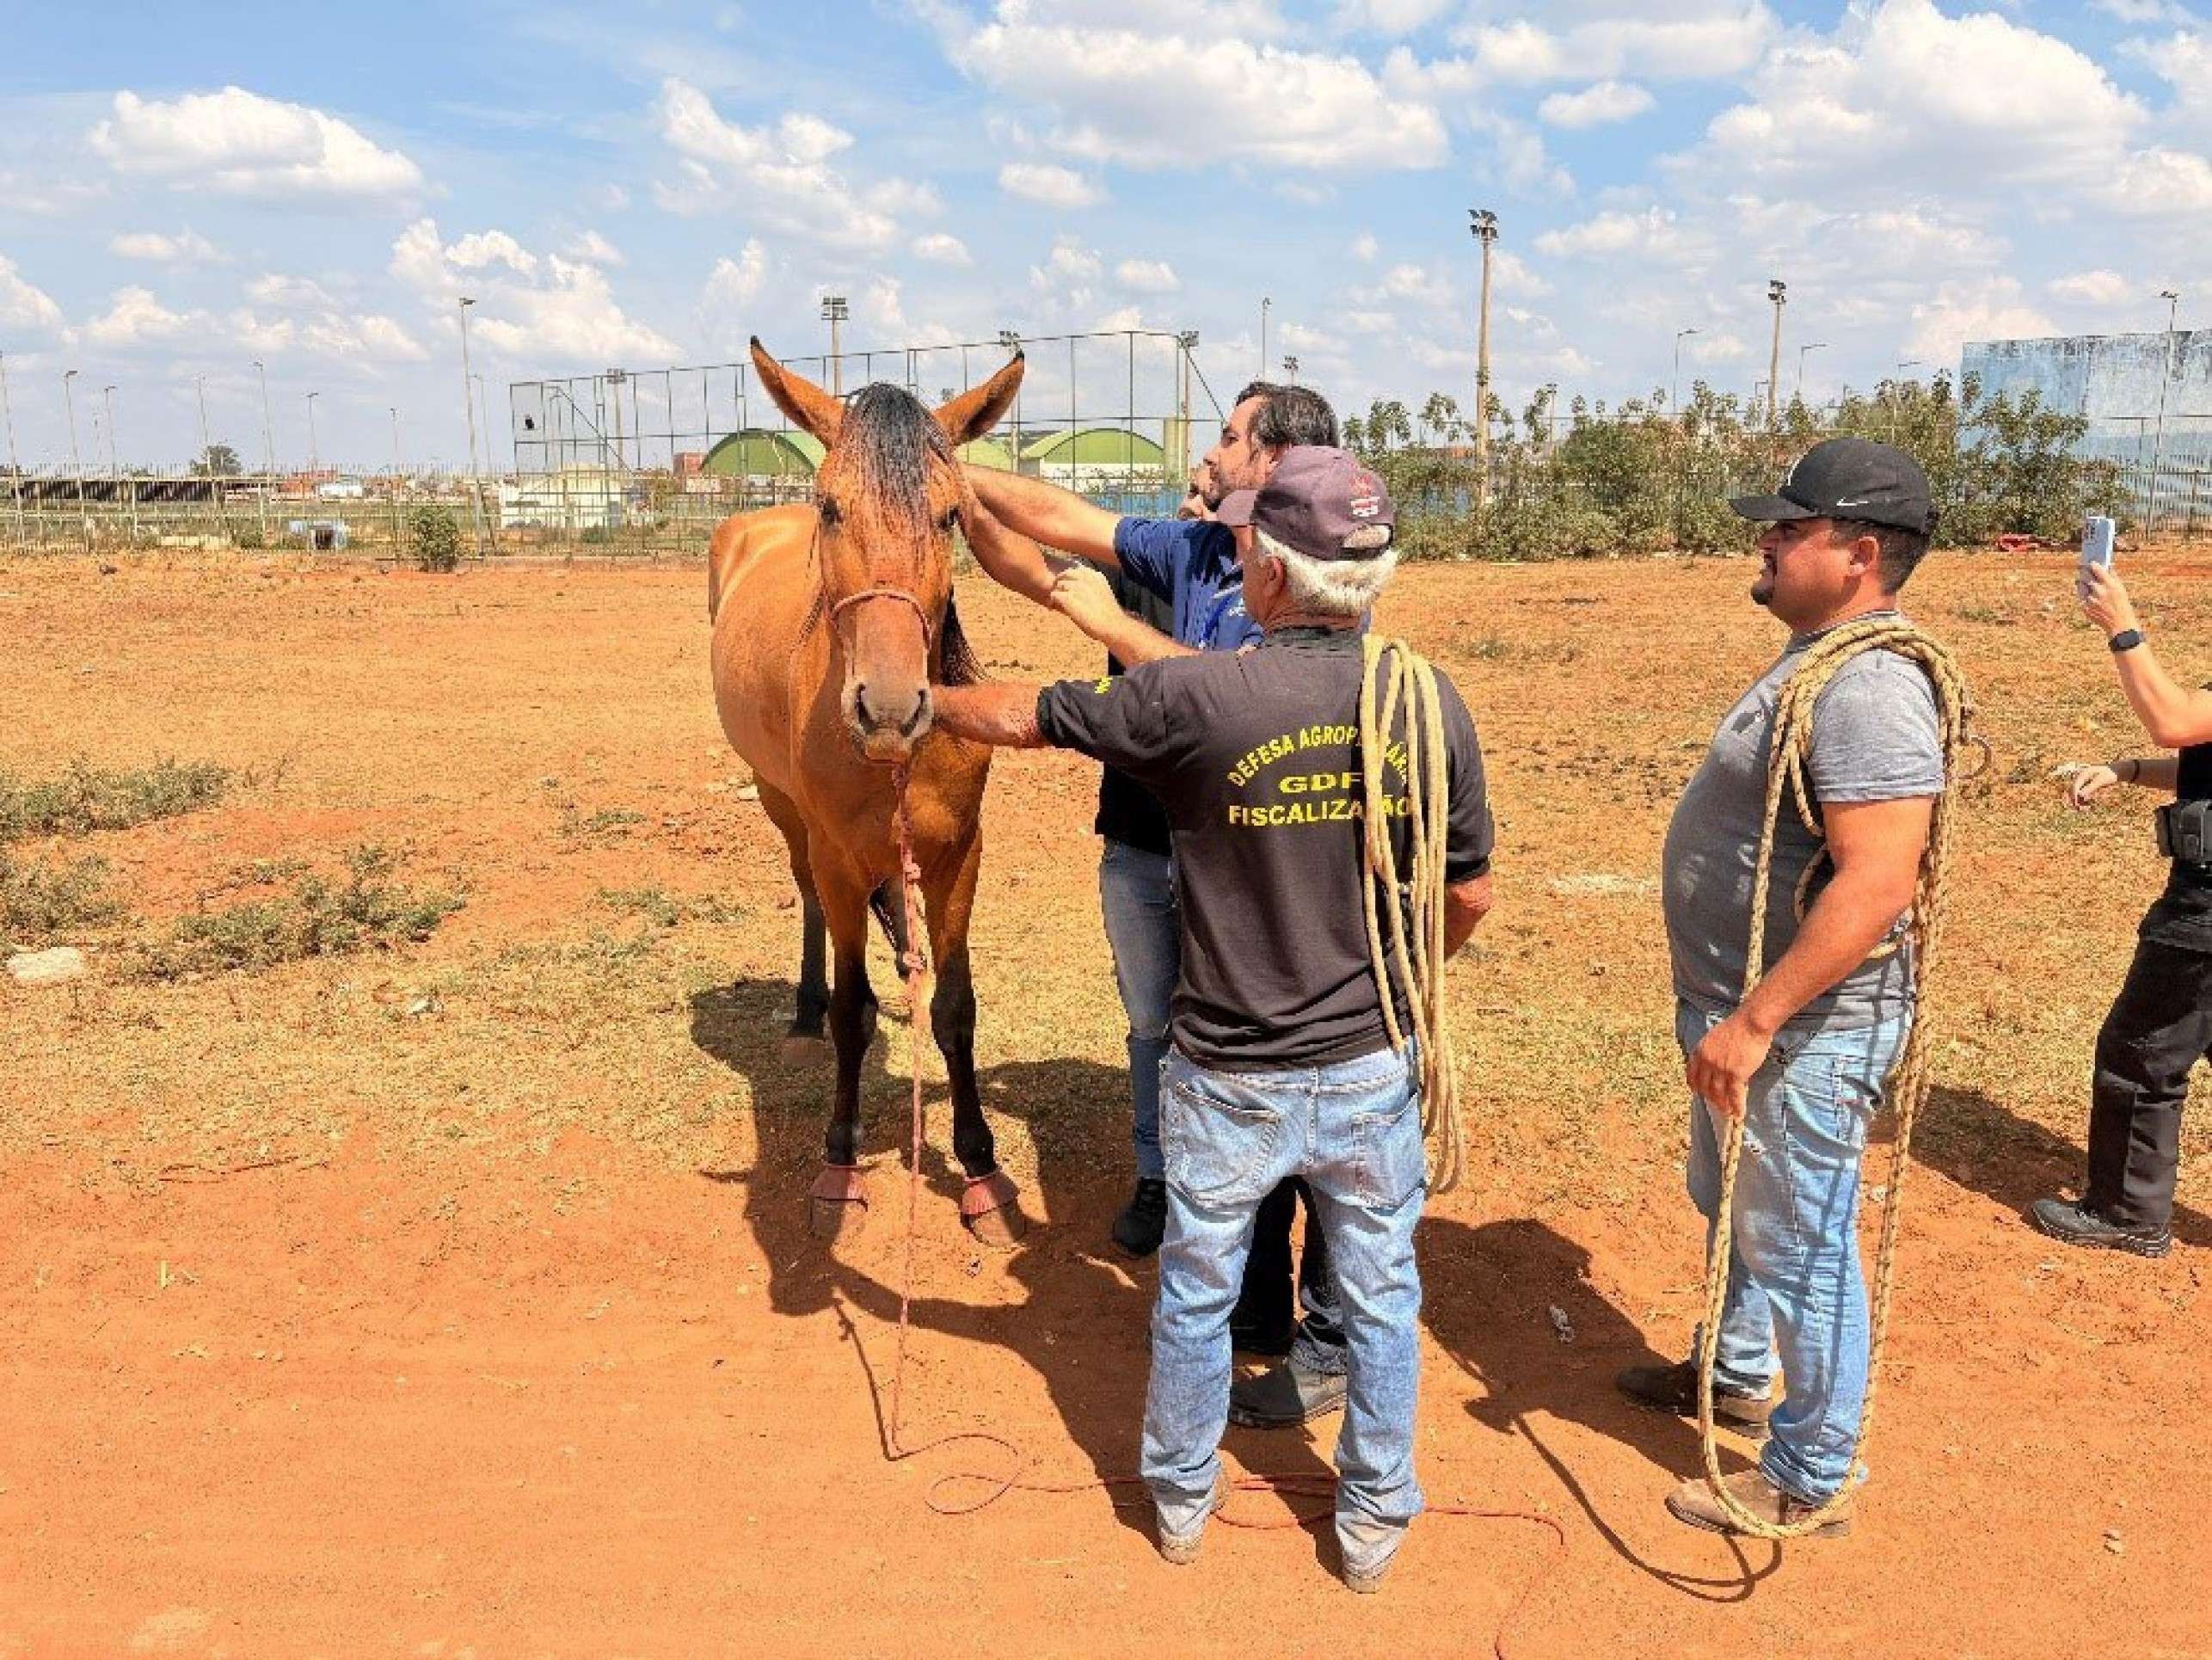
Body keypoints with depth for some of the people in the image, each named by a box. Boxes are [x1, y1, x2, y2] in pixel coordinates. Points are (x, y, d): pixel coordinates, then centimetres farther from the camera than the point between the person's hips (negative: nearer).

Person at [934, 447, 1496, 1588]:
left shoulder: (1190, 698, -20)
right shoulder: (1432, 703, -10)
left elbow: (1013, 717, -7)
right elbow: (1469, 897, 0)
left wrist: (924, 699, 14)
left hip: (1228, 1079, -2)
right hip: (1372, 1069, 2)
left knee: (1196, 1294, 21)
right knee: (1381, 1300, 21)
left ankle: (1182, 1496, 42)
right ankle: (1374, 1521, 38)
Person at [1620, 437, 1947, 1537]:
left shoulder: (1869, 689, -25)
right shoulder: (1816, 657, 8)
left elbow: (1875, 887, -32)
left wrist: (1756, 1022, -30)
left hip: (1803, 1031, -10)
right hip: (1736, 1004, 10)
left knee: (1801, 1250, 6)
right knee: (1730, 1210, 26)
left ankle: (1806, 1481, 24)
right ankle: (1735, 1377, 48)